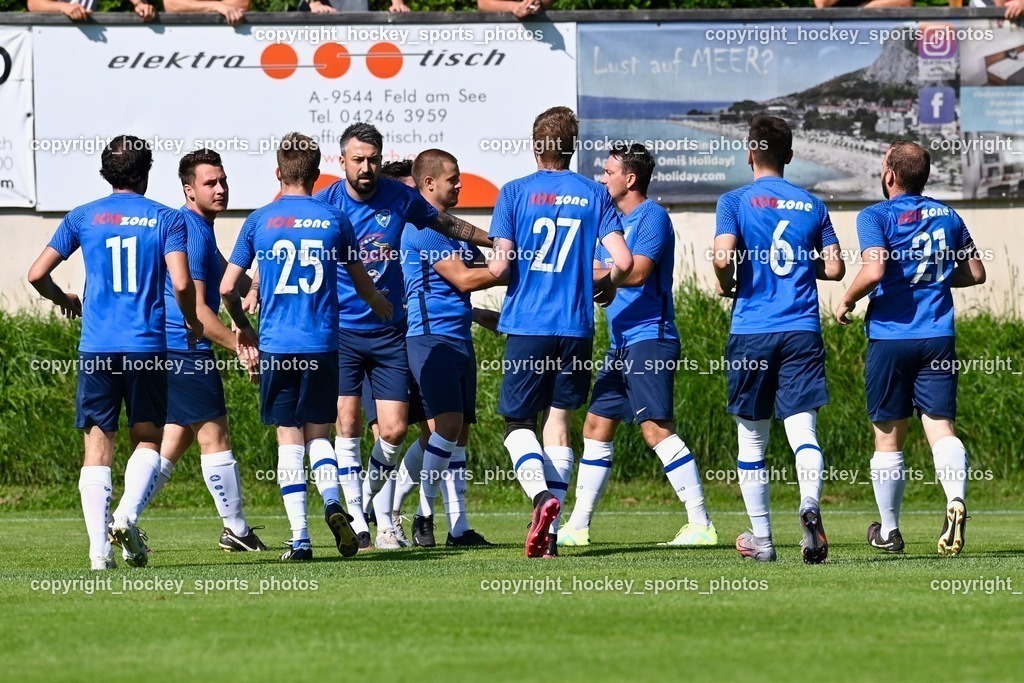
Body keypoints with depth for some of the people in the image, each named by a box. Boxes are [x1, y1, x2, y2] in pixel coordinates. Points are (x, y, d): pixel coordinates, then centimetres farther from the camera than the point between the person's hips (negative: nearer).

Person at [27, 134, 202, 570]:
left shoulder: (83, 218, 6)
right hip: (147, 346, -1)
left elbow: (37, 274, 5)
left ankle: (99, 546, -8)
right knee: (147, 438, 13)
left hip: (96, 348, 1)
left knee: (97, 445, 3)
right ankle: (127, 515, -13)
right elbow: (181, 283, -10)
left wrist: (63, 300, 25)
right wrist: (192, 322, 9)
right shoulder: (166, 219, 1)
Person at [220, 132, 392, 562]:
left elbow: (227, 288, 4)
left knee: (289, 438, 3)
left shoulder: (259, 221, 2)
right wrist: (379, 305, 40)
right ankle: (332, 502, -14)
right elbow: (362, 282, 17)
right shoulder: (333, 220, 4)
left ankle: (300, 538, -4)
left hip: (276, 345, -1)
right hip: (323, 344, 1)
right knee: (318, 432, 13)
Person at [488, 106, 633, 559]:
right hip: (576, 327, 2)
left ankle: (541, 495, -20)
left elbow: (500, 265, -10)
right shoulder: (594, 195, 4)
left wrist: (495, 270, 14)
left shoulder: (514, 193, -2)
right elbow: (623, 261, -3)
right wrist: (605, 287, 17)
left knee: (518, 420, 9)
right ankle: (551, 533, 2)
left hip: (527, 325, -2)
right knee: (559, 418, 10)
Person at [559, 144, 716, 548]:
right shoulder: (614, 222, 19)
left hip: (651, 337, -10)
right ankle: (578, 526, 15)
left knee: (656, 428, -16)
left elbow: (636, 273, -20)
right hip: (622, 344, 10)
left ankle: (701, 524, -17)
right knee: (597, 427, 10)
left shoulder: (652, 217, -8)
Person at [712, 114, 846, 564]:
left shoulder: (735, 202, -1)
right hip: (803, 332, 2)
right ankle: (810, 504, -36)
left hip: (751, 332, -2)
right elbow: (834, 268, 7)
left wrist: (727, 286, 5)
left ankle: (760, 539, 15)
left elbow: (723, 256, -15)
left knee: (752, 439, 10)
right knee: (803, 430, -7)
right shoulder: (811, 205, 9)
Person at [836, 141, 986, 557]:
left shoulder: (876, 217, -6)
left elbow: (874, 271, -20)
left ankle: (888, 531, 18)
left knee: (889, 437, 9)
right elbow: (976, 273, 17)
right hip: (939, 337, 3)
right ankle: (956, 499, -31)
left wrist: (847, 302, -3)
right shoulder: (947, 216, 10)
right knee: (941, 427, -3)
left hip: (890, 337, -3)